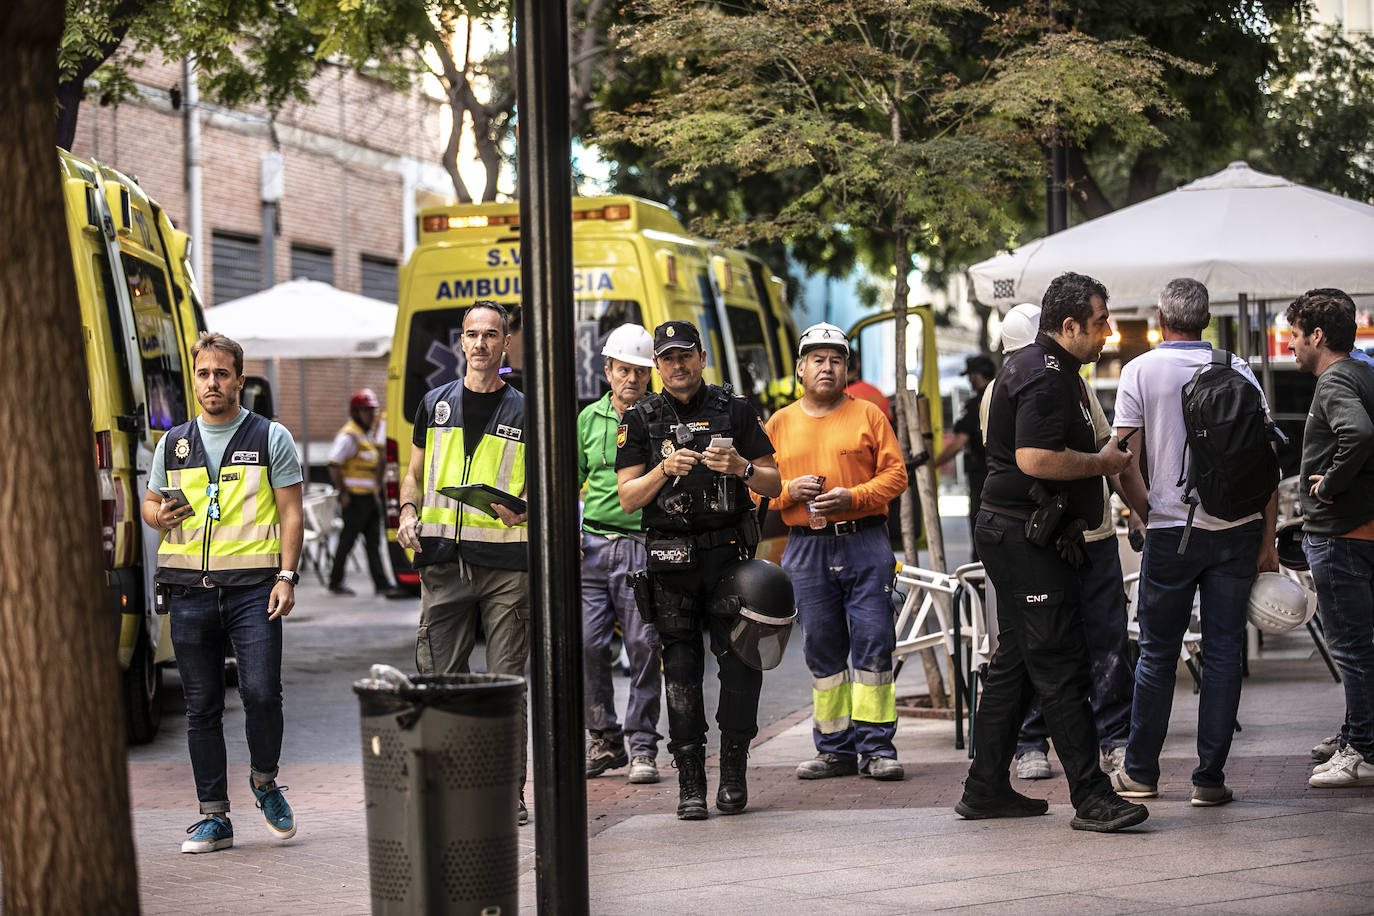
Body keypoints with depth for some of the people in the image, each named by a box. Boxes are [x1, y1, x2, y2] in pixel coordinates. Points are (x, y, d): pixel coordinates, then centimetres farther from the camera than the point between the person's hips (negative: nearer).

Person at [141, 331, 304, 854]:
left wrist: (286, 577, -8)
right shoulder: (173, 444, 14)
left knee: (261, 692, -14)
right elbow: (149, 502, 22)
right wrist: (160, 515, -3)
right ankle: (214, 816, 10)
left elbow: (290, 513, 3)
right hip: (189, 591, 3)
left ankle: (264, 781, 13)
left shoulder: (271, 438, 5)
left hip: (253, 586, -3)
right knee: (201, 708, 4)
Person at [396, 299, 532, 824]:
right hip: (443, 560, 2)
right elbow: (415, 474, 20)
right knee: (439, 676, 0)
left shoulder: (525, 412, 7)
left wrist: (524, 509, -14)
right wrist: (408, 512, 0)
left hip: (506, 562, -2)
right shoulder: (436, 404, 14)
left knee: (506, 680, -1)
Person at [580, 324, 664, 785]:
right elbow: (572, 480, 19)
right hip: (592, 544, 3)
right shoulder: (589, 418, 13)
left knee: (644, 647, -5)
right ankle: (604, 741, 12)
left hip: (643, 544, -3)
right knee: (588, 644, -1)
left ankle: (642, 747, 3)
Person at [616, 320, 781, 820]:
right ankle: (690, 784, 3)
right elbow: (628, 498, 3)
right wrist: (664, 469, -13)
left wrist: (741, 468, -11)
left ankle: (734, 773, 4)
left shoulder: (735, 411, 8)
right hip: (671, 560, 0)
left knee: (741, 659, -8)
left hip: (730, 553, 0)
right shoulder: (640, 419, 8)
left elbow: (773, 485, 9)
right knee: (681, 669, -1)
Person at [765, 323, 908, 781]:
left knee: (874, 644, -6)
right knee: (822, 651, 5)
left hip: (865, 544, -2)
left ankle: (876, 747, -2)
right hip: (806, 549, 2)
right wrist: (789, 491, -8)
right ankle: (835, 748, 11)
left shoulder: (868, 415, 6)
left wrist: (853, 496, -14)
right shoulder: (780, 424, 12)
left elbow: (895, 473, 1)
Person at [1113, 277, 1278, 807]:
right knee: (1224, 652, 5)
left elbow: (1124, 460, -6)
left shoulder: (1140, 370, -1)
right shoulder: (1237, 370, 4)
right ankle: (1210, 778, 5)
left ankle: (1140, 773, 15)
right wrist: (1268, 539, 4)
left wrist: (1147, 513, 9)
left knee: (1158, 654, 9)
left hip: (1172, 529, -1)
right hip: (1238, 529, 1)